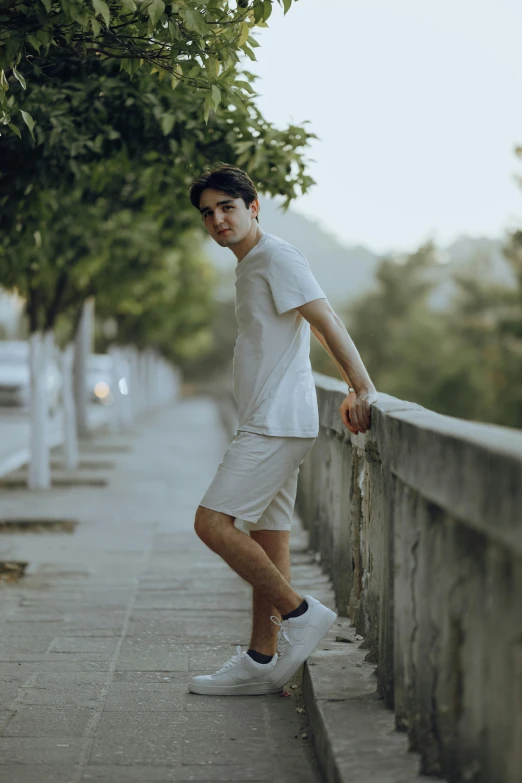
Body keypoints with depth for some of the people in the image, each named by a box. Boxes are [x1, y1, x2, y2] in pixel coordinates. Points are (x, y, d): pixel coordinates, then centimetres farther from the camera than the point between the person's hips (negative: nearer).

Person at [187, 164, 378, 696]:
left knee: (212, 523, -14)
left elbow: (325, 321, -18)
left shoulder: (276, 257, -9)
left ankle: (301, 613, -8)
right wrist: (352, 390, 16)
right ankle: (262, 661, 14)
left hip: (278, 421, -10)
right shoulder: (250, 267, 21)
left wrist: (362, 389, -25)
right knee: (267, 538, 10)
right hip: (266, 424, 10)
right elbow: (319, 329, 23)